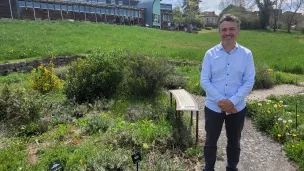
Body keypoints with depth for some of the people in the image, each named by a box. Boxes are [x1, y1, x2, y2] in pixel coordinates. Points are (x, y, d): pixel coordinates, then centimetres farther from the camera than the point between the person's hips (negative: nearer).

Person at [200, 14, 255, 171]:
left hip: (237, 108, 1)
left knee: (234, 142, 19)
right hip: (213, 107, 0)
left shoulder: (246, 54, -4)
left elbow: (249, 82, -7)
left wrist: (232, 101, -18)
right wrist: (221, 101, -17)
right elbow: (204, 81, -8)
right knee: (210, 141, 15)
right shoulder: (210, 54, -6)